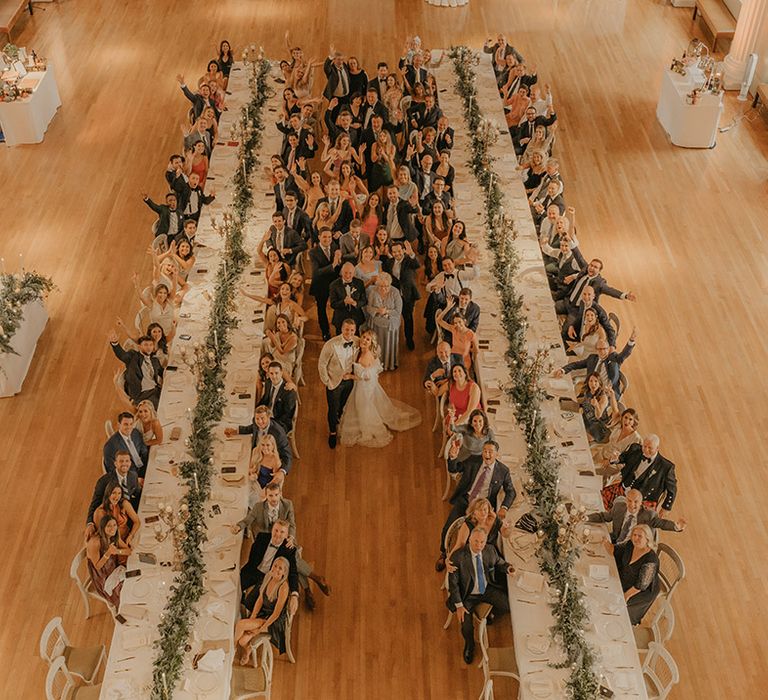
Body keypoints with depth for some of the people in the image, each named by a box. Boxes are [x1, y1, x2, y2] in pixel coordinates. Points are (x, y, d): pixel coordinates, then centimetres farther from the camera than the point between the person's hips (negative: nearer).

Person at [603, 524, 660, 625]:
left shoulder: (651, 559, -31)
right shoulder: (630, 545, -11)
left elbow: (641, 585, -25)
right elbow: (614, 551, 2)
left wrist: (626, 596, -19)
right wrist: (606, 542, -19)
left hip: (643, 591, -7)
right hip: (625, 580, 7)